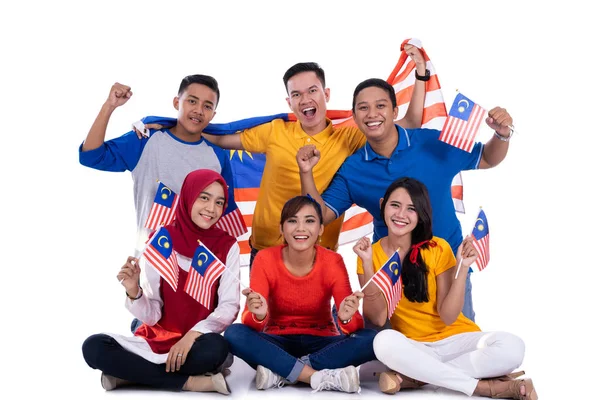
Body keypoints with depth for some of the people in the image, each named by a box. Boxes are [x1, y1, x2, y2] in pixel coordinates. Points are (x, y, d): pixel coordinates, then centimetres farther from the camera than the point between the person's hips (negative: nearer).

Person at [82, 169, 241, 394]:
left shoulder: (227, 246, -2)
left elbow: (229, 307, -8)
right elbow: (152, 316, -3)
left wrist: (193, 335, -23)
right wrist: (134, 292, -23)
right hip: (158, 340, 2)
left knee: (216, 348, -37)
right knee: (94, 346, -24)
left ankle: (131, 372, -19)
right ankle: (190, 381, -24)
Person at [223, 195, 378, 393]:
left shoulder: (333, 261, -12)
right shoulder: (266, 259, -12)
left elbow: (354, 325, -17)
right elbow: (249, 321, -18)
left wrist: (347, 317, -41)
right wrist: (258, 315, -41)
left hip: (321, 343, 1)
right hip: (278, 343, 0)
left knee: (370, 339, -27)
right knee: (234, 334, -30)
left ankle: (280, 374, -25)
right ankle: (322, 378, -30)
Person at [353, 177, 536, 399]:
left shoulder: (438, 249, -6)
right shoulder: (372, 254, -3)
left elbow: (448, 317, -10)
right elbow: (376, 319, -13)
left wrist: (462, 267, -20)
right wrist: (367, 265, -21)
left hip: (454, 339, 1)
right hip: (410, 347, -1)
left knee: (512, 347, -28)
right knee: (384, 341, -36)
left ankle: (411, 377, -24)